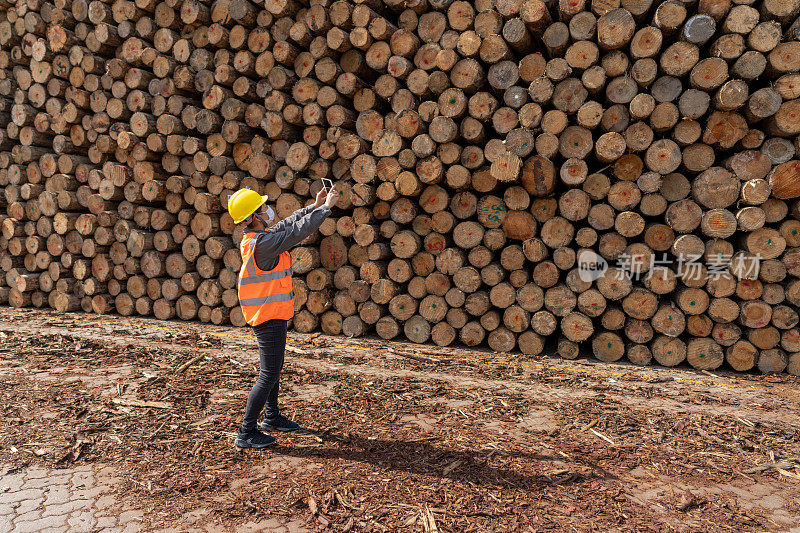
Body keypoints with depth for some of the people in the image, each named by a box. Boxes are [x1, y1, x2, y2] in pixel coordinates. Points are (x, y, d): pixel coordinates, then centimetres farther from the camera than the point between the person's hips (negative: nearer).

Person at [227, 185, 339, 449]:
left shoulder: (255, 238, 5)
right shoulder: (263, 244, -23)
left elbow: (287, 224, 16)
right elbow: (298, 231, -21)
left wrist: (314, 206, 11)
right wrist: (326, 207, -11)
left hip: (268, 315, 10)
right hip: (269, 316, -10)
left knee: (273, 368, 23)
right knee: (268, 375, -3)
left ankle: (272, 417, 38)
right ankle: (246, 433, 5)